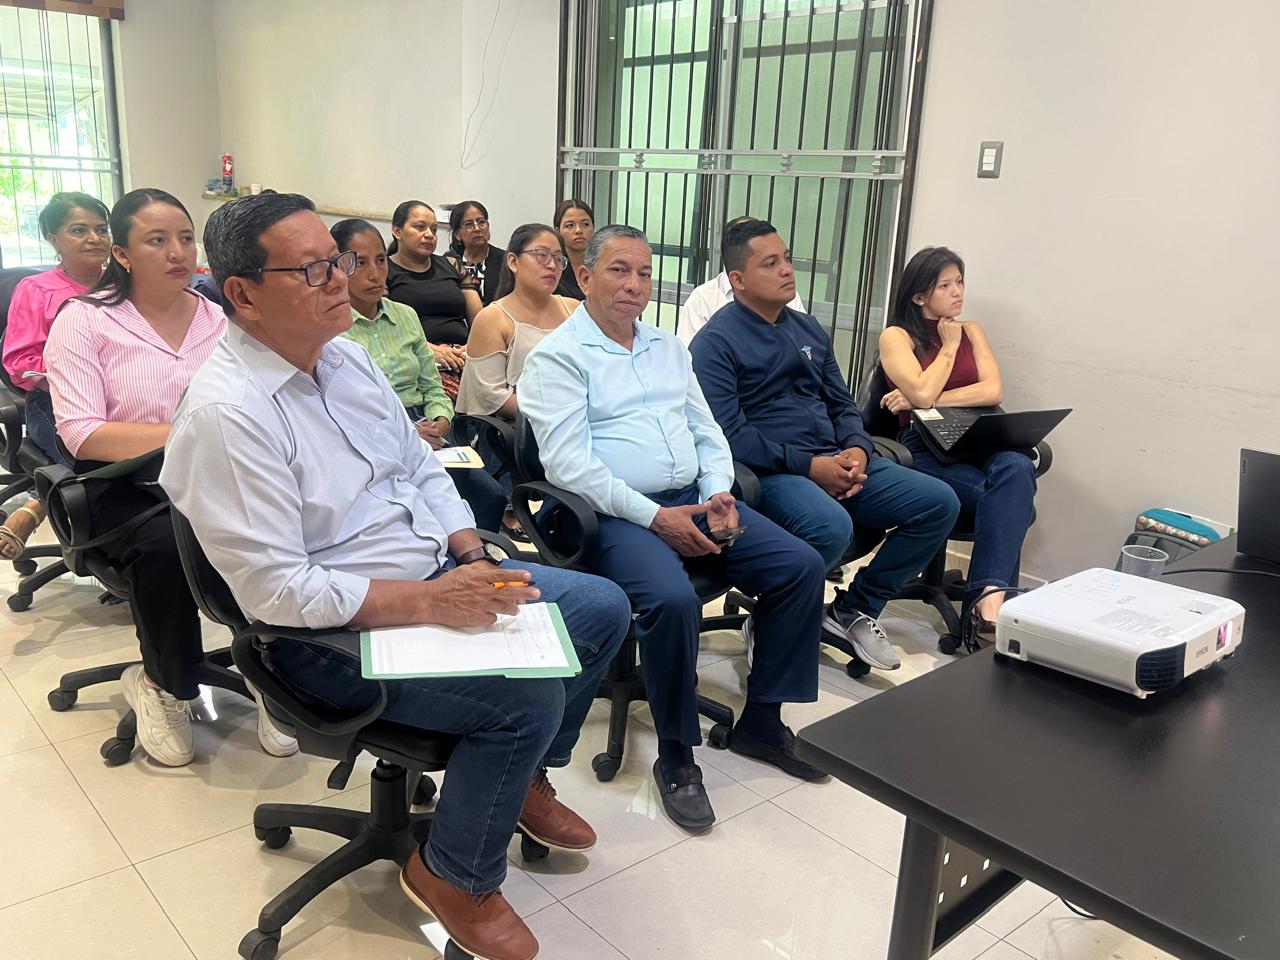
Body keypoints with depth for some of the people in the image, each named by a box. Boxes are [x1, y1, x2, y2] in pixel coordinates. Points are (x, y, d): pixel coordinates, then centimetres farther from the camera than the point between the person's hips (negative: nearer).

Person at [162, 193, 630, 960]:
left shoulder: (347, 356, 4)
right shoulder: (227, 414, -22)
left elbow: (424, 470, 11)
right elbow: (277, 589, -25)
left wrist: (472, 558, -5)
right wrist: (429, 602, -26)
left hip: (437, 577, 9)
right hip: (335, 632, -9)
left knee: (603, 608, 6)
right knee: (529, 695, -25)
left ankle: (523, 776, 26)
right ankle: (453, 875, 4)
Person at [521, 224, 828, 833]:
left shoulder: (668, 348, 19)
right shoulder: (558, 356, -3)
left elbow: (706, 432, 19)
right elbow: (568, 465, -14)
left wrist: (719, 495, -1)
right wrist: (655, 517, -19)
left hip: (694, 501, 7)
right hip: (615, 514, -7)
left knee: (802, 567, -8)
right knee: (672, 597, -34)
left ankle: (761, 722, 7)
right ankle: (676, 758, -10)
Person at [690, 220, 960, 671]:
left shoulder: (807, 329, 19)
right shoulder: (716, 342, -4)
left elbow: (842, 405, 22)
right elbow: (728, 433, -15)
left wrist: (857, 450, 0)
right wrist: (808, 466, -17)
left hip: (834, 461, 8)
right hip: (770, 472, -7)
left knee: (939, 502, -5)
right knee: (832, 527, -37)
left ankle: (856, 609, 9)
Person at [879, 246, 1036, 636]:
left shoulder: (972, 331, 21)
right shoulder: (897, 336, 8)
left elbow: (993, 391, 5)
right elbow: (922, 393, -10)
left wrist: (925, 399, -4)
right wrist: (949, 347, 5)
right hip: (925, 446, -3)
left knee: (1017, 468, -33)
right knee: (998, 496, -34)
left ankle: (988, 597, -42)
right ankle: (992, 594, -30)